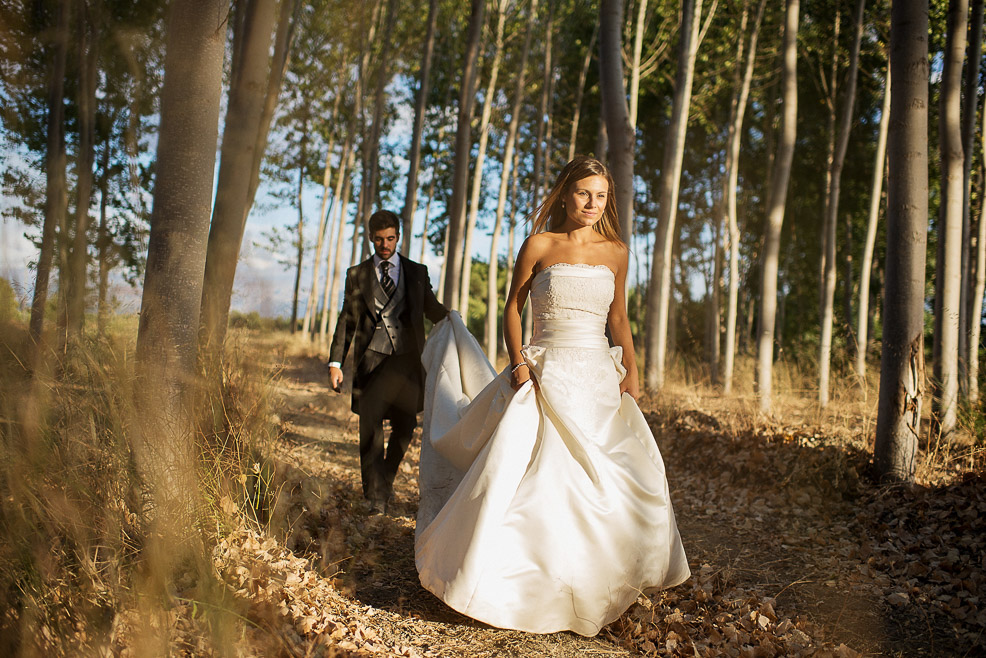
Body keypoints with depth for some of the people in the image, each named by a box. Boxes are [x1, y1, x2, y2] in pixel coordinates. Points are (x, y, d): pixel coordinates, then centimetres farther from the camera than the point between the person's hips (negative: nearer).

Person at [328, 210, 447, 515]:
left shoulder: (417, 272, 13)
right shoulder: (357, 274, 11)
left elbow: (432, 308, 17)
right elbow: (346, 321, 11)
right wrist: (335, 363, 4)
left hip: (407, 358, 1)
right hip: (371, 360, -1)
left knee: (404, 427, 4)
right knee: (370, 429, -5)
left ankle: (386, 478, 31)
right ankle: (376, 497, 4)